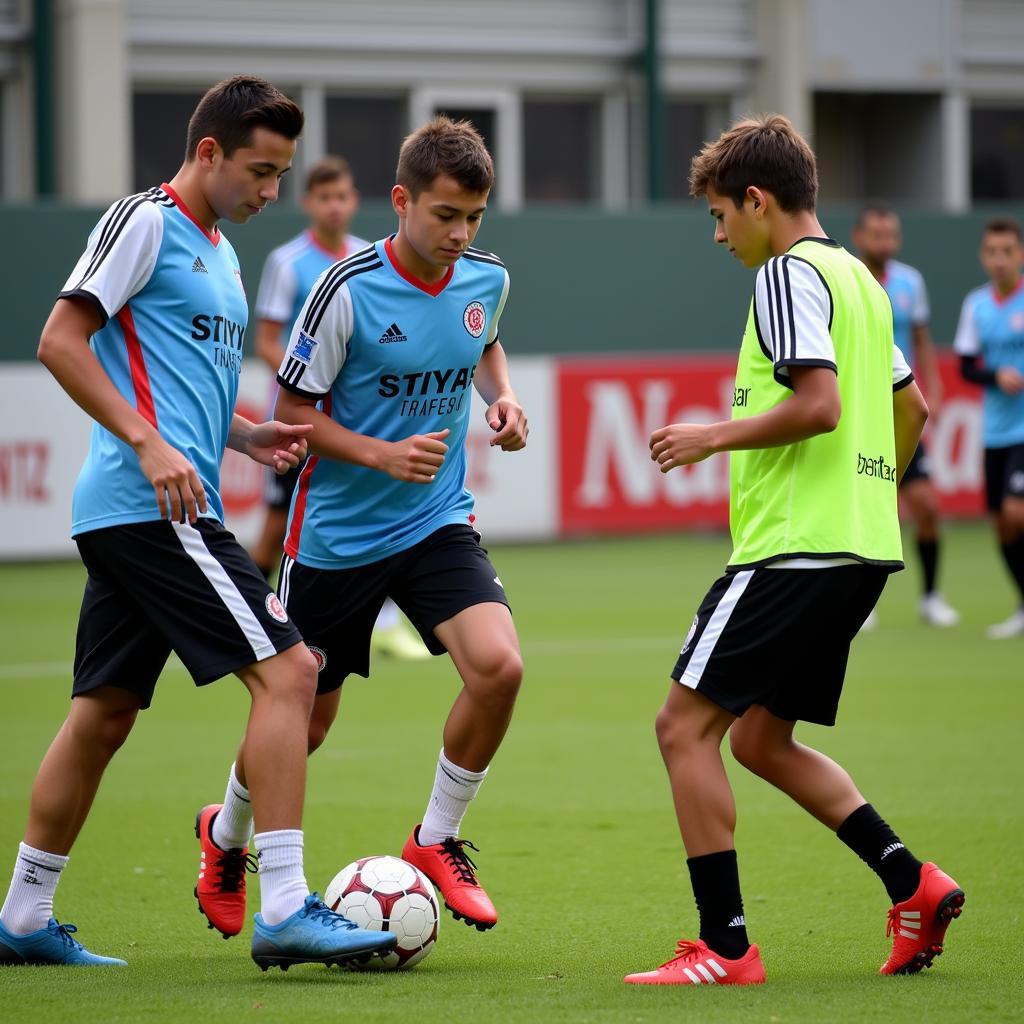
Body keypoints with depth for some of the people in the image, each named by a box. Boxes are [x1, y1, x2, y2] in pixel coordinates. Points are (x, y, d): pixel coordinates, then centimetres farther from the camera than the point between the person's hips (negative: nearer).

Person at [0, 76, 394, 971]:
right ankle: (284, 910, -17)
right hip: (151, 505, -10)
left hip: (125, 516, 10)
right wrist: (149, 443, -20)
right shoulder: (146, 220, -6)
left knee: (103, 714, 13)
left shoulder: (218, 253, 22)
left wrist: (243, 435, 13)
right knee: (287, 671, -14)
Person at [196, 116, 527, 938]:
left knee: (498, 666, -21)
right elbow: (293, 410, -11)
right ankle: (227, 834, 40)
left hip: (438, 523, 3)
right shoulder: (348, 291, -18)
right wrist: (384, 455, -24)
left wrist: (503, 397, 1)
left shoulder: (487, 280, -3)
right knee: (304, 717, 8)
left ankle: (437, 842, 1)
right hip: (337, 533, -3)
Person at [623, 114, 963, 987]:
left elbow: (820, 403, -22)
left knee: (686, 722, -6)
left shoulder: (790, 272, -10)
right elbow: (911, 406, 26)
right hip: (862, 551, 10)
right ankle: (914, 885, 8)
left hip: (795, 547, -10)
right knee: (761, 737, 16)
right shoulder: (856, 276, 19)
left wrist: (713, 437, -11)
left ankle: (725, 947, -9)